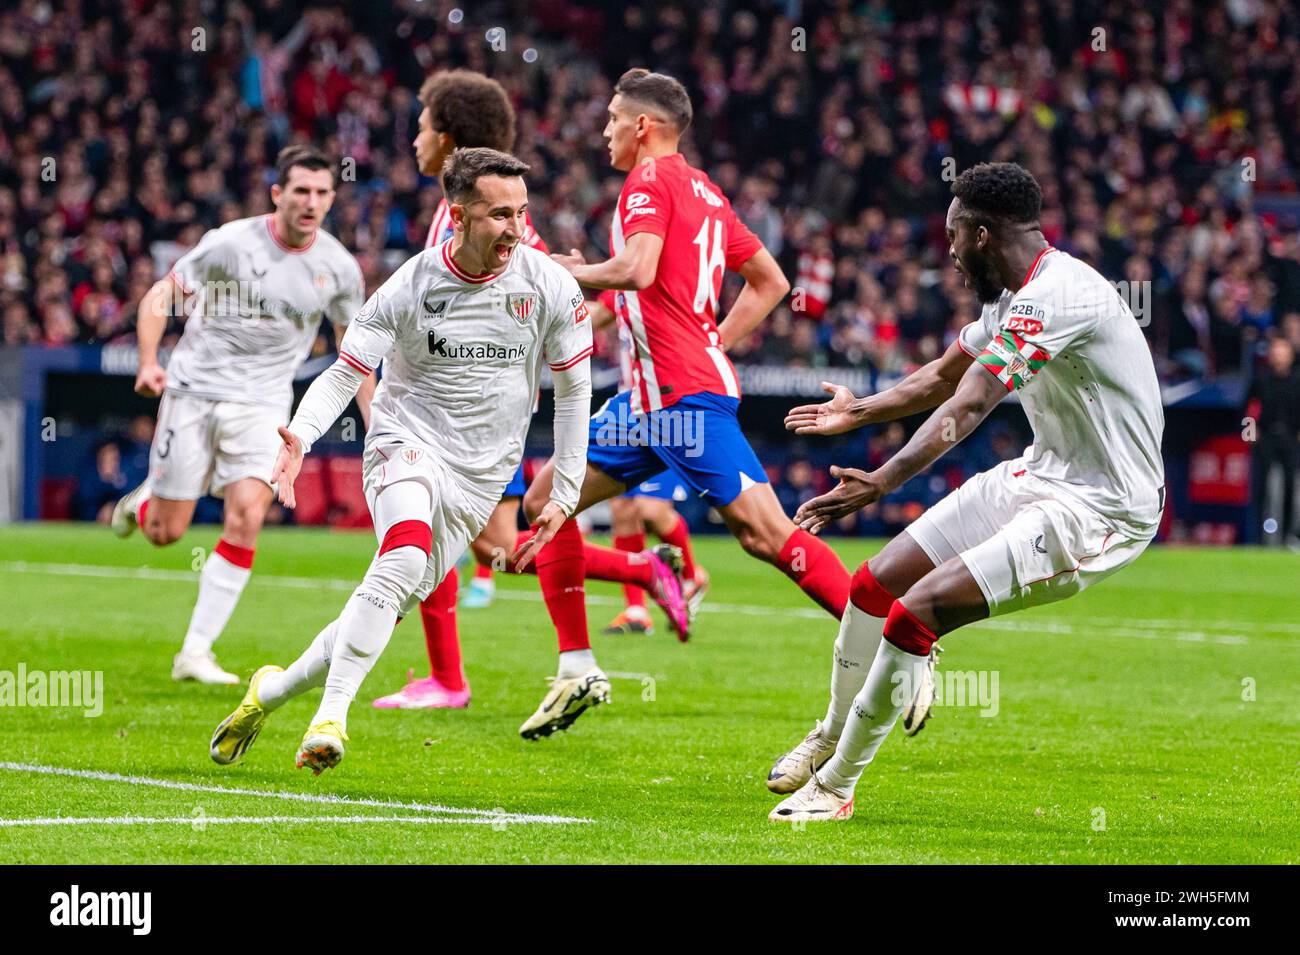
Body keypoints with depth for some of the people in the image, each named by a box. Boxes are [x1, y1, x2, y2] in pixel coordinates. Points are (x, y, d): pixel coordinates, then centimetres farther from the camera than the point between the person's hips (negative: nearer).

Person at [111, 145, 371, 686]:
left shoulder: (339, 267, -1)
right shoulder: (233, 242, -12)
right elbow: (159, 296, -5)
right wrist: (149, 363, -20)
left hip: (263, 404, 2)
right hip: (194, 392, -2)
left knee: (246, 518, -19)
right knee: (164, 533, 1)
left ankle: (196, 653, -11)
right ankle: (143, 500, 42)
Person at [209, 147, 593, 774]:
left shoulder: (550, 287, -6)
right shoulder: (410, 287, -11)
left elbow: (573, 389, 5)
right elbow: (343, 374, -5)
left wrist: (564, 494, 4)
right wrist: (301, 434, -25)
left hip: (478, 476, 3)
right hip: (406, 444, -3)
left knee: (388, 606, 0)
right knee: (406, 554, -33)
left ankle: (271, 691, 23)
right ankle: (331, 717, -32)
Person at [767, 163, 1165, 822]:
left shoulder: (1055, 294, -23)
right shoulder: (1015, 295, 10)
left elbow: (970, 405, -35)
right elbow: (944, 377, 29)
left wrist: (883, 482, -44)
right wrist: (860, 412, 44)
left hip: (1099, 512, -10)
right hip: (1039, 476, 10)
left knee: (913, 613, -19)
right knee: (874, 584, 8)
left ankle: (835, 785, -4)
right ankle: (832, 736, 31)